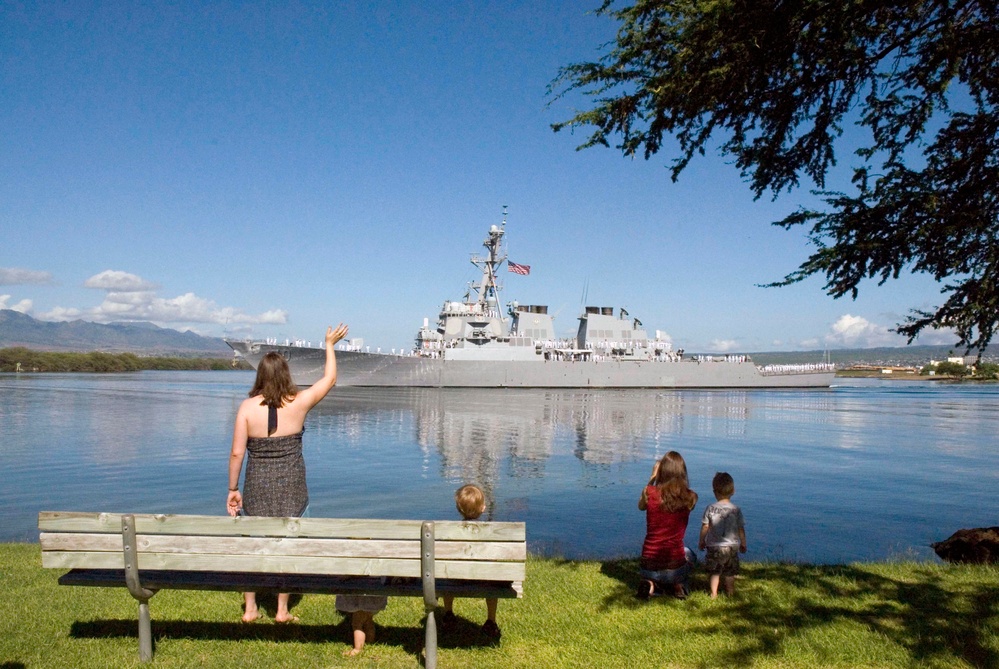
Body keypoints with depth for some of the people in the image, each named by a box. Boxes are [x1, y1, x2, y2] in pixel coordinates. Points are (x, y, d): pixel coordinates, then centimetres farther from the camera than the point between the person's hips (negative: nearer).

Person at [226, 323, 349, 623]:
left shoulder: (247, 407, -9)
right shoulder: (298, 403, -9)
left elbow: (237, 452, -8)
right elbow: (329, 378, 6)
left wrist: (233, 489, 2)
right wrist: (330, 345, 19)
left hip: (257, 486, 1)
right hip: (291, 486, 0)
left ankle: (250, 609, 23)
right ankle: (282, 611, 18)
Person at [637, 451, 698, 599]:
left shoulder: (650, 492, -12)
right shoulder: (690, 498, -10)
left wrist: (652, 478, 15)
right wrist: (677, 473, 13)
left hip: (649, 567, 0)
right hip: (675, 567, 0)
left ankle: (651, 584, 6)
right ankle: (680, 585, 9)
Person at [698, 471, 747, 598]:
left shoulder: (711, 509, -10)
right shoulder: (736, 510, -6)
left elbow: (705, 527, -5)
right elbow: (741, 529, -1)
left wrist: (701, 541, 10)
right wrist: (743, 544, 14)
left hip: (714, 546, -1)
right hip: (732, 546, 1)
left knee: (714, 571, 8)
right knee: (730, 573, 16)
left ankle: (713, 594, 8)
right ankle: (730, 591, 26)